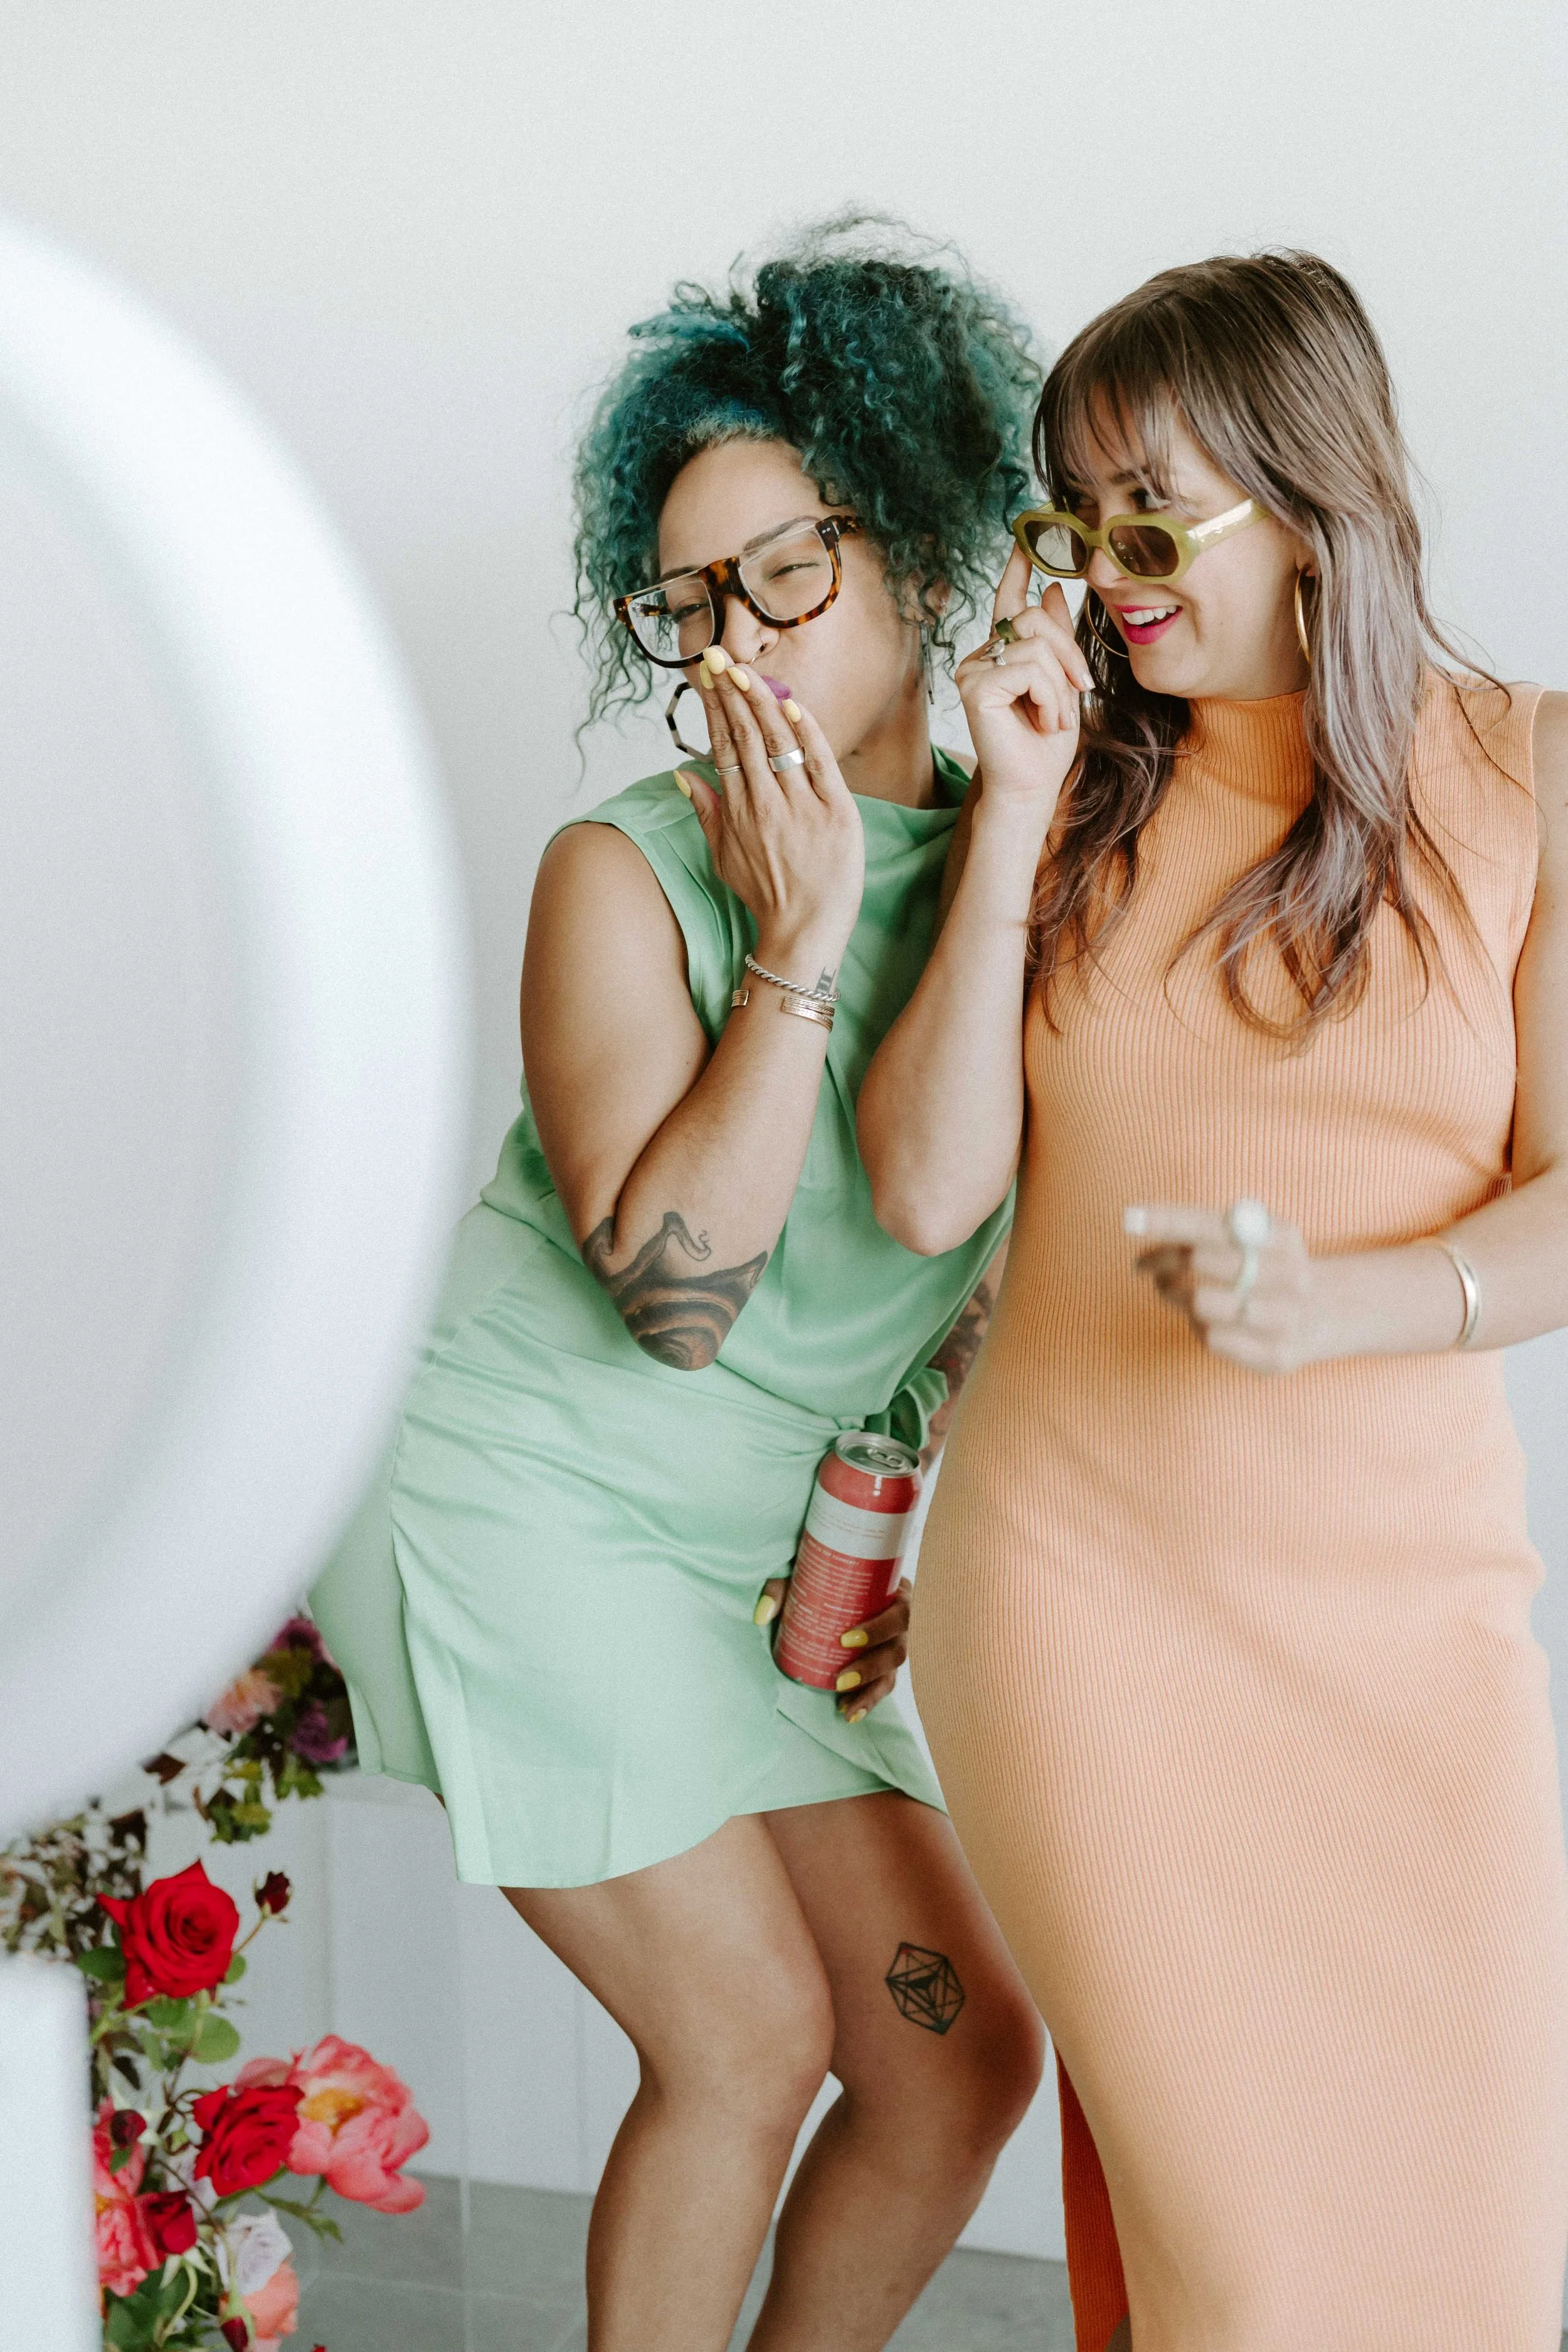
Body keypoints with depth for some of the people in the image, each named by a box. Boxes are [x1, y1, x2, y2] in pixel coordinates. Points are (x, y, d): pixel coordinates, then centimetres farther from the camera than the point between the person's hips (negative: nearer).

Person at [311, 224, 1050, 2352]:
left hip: (761, 1560, 6)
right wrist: (798, 945, -24)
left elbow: (990, 1247, 11)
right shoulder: (626, 873, -15)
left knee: (967, 2051, 5)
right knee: (751, 2033, -7)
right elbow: (674, 1286, -26)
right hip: (528, 1516, -6)